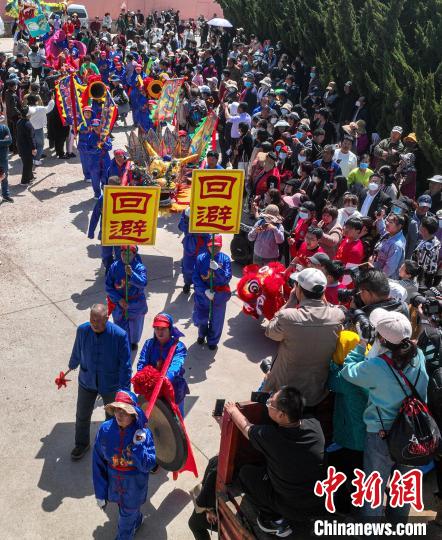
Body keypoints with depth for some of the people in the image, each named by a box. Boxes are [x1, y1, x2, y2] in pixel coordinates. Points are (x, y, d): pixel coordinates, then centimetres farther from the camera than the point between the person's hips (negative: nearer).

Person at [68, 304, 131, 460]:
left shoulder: (120, 335, -27)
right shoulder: (82, 330, -18)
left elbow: (125, 365, -19)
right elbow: (77, 351, 4)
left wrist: (124, 389, -18)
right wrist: (72, 365, 21)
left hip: (110, 384, -2)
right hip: (87, 381, 3)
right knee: (82, 415, 19)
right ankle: (81, 444, 46)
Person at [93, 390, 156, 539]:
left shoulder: (143, 433, -26)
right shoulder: (105, 429, -20)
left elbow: (148, 465, -23)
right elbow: (98, 463, -9)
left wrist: (138, 445, -37)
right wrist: (100, 492, -5)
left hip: (134, 486, -3)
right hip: (113, 482, 3)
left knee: (127, 516, 15)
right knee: (124, 508, 29)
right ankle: (137, 521, 62)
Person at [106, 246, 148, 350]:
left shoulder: (139, 267, -18)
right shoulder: (114, 267, -13)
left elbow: (143, 283, -34)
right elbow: (108, 287, -9)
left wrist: (132, 274, -48)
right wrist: (119, 299, -18)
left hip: (136, 304, 0)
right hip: (119, 303, 0)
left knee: (135, 325, 21)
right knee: (120, 326, 12)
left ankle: (134, 342, 51)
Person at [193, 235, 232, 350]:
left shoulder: (225, 259, -9)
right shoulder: (201, 258, -10)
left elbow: (227, 278, -14)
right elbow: (196, 278, -10)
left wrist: (217, 268, -29)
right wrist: (205, 291, -20)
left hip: (219, 294, 0)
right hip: (203, 293, 0)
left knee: (216, 320, 13)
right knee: (200, 318, 10)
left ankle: (212, 341, 41)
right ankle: (202, 334, 45)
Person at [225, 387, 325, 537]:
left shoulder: (269, 436, -28)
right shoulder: (315, 424, -17)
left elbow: (246, 427, -4)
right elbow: (297, 412, 9)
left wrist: (233, 410, 15)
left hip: (293, 508, -4)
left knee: (246, 472, 12)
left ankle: (273, 519, 10)